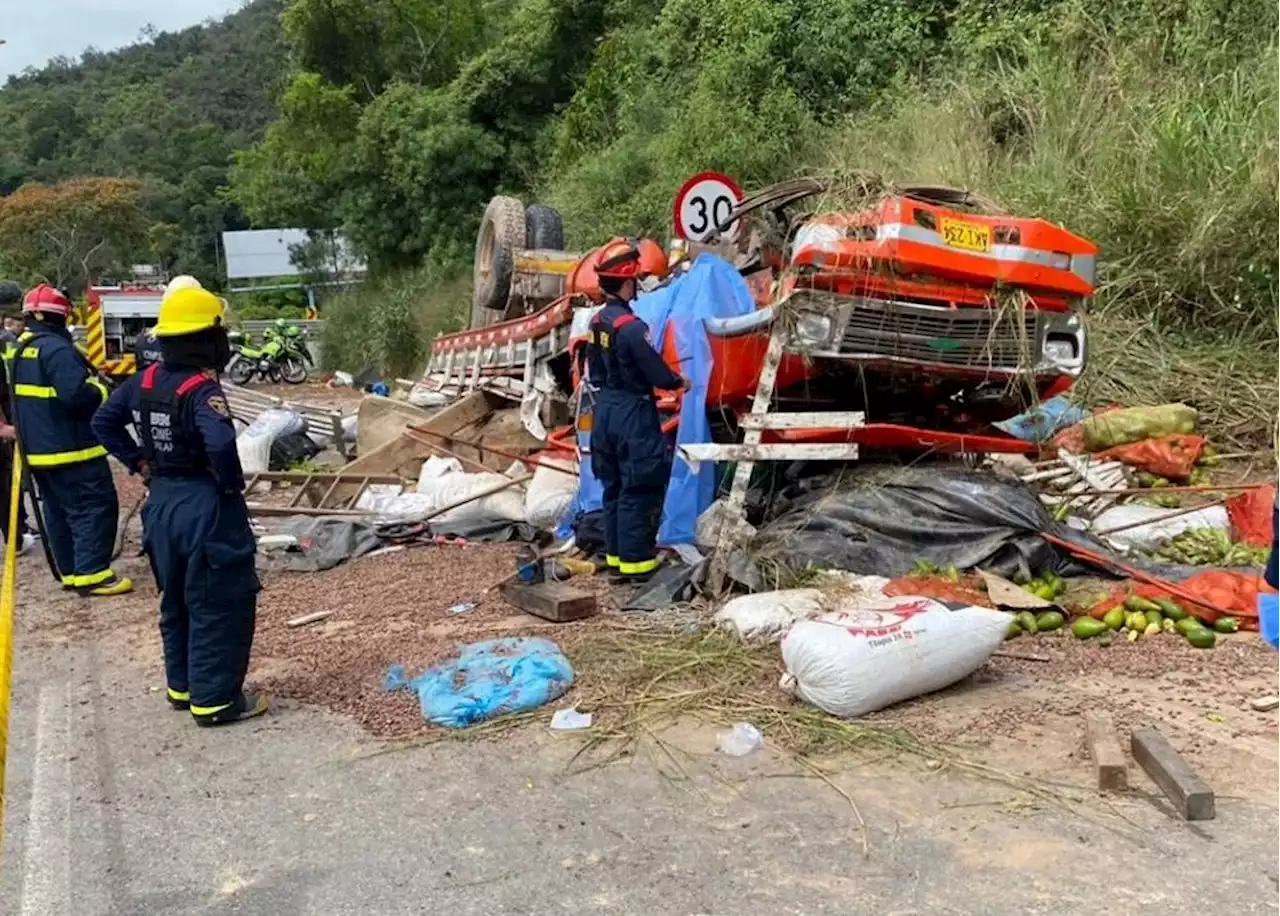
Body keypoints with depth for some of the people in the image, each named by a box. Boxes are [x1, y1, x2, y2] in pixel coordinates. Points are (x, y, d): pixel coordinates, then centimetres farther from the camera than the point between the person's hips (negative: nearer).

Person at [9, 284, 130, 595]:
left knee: (58, 512, 13)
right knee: (97, 506, -7)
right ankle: (92, 574, -11)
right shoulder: (55, 349, -18)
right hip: (71, 448, -10)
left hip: (38, 448, 10)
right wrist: (100, 390, -9)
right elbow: (76, 394, -26)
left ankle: (70, 572, 19)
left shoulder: (21, 350, 14)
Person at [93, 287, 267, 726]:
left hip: (162, 503, 8)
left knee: (177, 602, 20)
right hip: (206, 507, -8)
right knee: (220, 607, 2)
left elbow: (104, 421, 13)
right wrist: (232, 484, -20)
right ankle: (215, 699, 8)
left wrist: (140, 462, 13)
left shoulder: (145, 380, 3)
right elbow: (221, 442, -37)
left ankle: (182, 686, 32)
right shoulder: (202, 388, -21)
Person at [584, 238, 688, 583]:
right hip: (634, 415, -9)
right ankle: (636, 562, 3)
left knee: (614, 488, 15)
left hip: (605, 412, 9)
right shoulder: (631, 327, -21)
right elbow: (658, 375, -16)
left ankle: (616, 556, 23)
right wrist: (679, 382, 2)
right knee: (638, 490, -1)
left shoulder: (597, 323, 6)